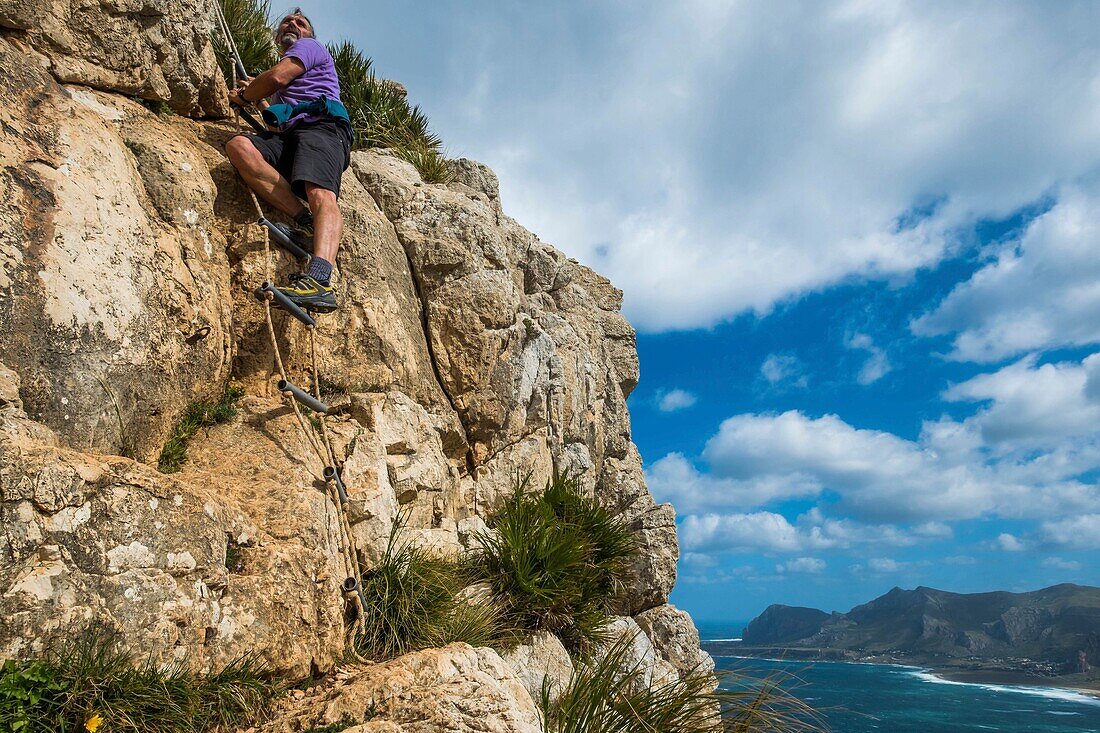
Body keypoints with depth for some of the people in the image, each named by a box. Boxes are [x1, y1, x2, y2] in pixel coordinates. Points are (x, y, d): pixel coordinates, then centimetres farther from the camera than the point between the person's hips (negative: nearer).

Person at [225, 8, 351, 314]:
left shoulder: (310, 46, 20)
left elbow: (278, 77, 3)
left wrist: (243, 96, 19)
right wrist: (257, 98, 45)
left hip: (321, 126, -7)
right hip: (287, 135, 7)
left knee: (321, 195, -35)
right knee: (238, 146, -24)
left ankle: (319, 280, -62)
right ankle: (303, 218, -31)